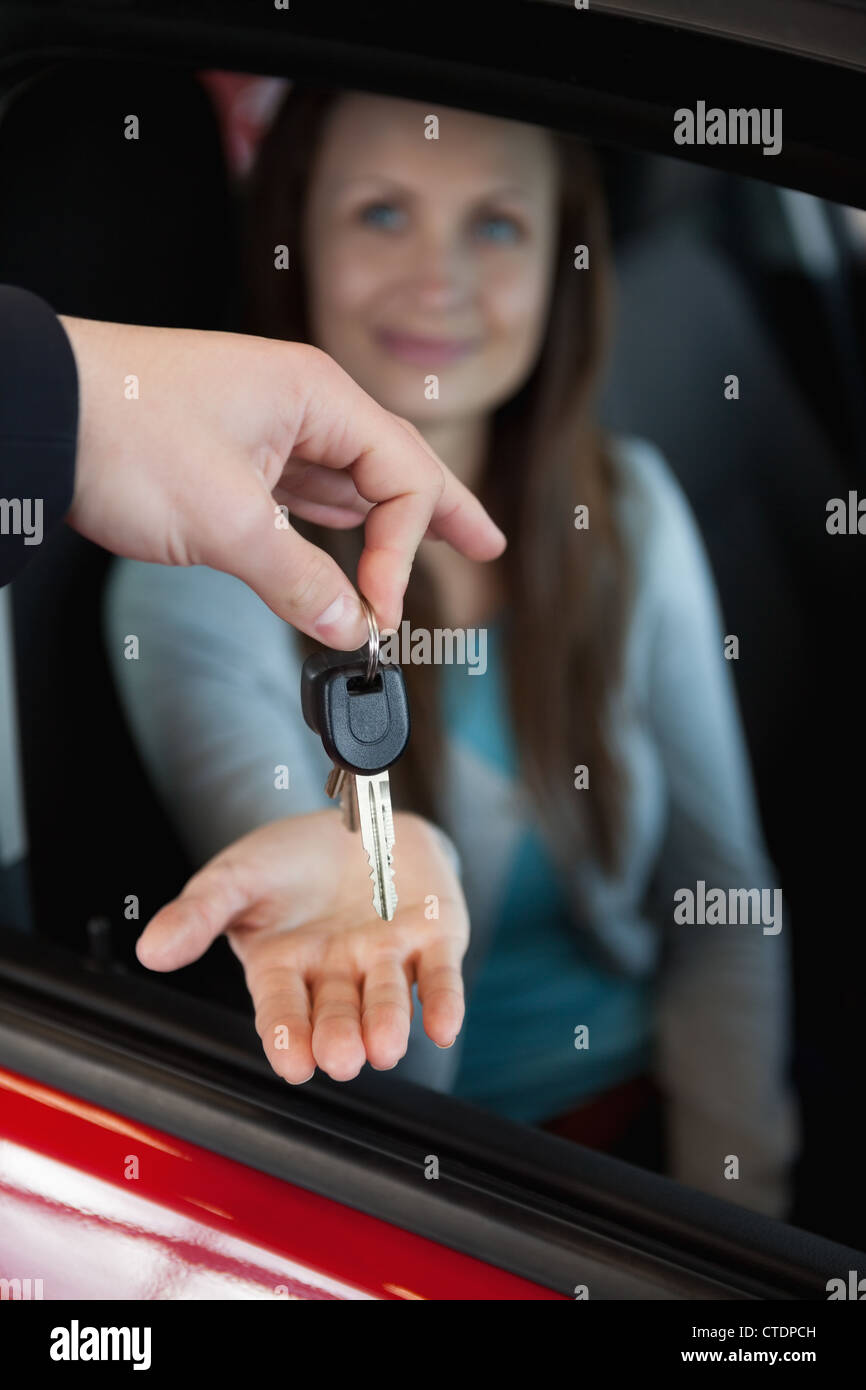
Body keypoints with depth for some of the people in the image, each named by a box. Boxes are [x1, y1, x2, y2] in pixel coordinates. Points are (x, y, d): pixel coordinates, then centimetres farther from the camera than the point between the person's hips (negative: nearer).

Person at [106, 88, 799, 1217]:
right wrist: (351, 878, -50)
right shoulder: (197, 581, -11)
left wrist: (733, 1220, -4)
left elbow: (721, 903, 4)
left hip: (651, 1107, 3)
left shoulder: (629, 510, 1)